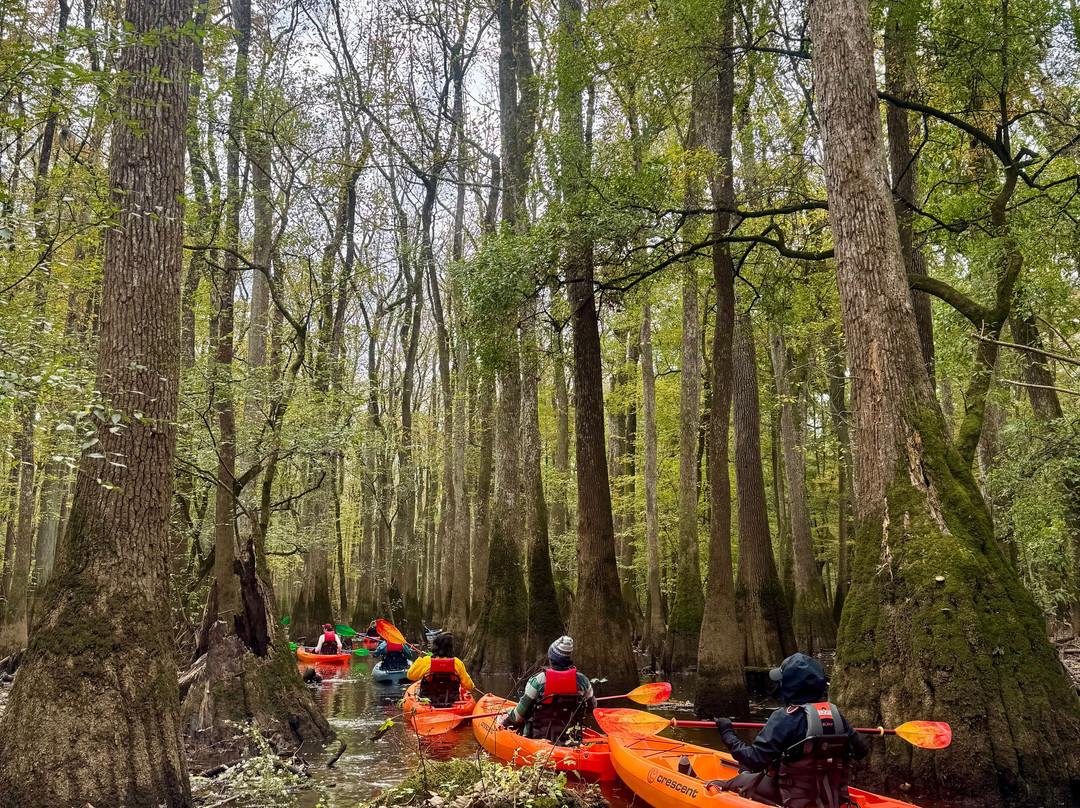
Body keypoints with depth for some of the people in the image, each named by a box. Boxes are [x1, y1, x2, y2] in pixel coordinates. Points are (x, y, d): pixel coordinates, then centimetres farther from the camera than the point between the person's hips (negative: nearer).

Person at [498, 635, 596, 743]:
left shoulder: (538, 680, -14)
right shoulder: (582, 680, -7)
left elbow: (519, 715, -8)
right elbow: (591, 709, 10)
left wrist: (506, 721, 12)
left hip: (539, 738, -3)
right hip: (572, 739, 3)